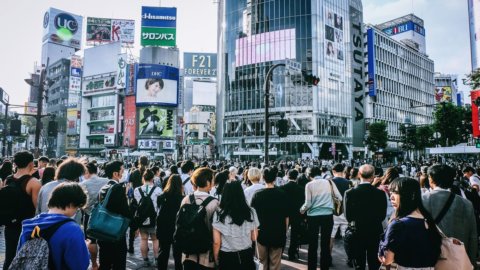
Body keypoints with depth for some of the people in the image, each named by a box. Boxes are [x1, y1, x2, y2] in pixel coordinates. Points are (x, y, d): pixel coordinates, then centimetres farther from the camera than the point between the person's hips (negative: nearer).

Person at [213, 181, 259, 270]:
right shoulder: (251, 212, -8)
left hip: (227, 257, -2)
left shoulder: (219, 214, -15)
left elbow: (216, 242, -10)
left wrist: (216, 259, 4)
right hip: (246, 256, 2)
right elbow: (254, 238, 1)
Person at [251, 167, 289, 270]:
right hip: (278, 233, 0)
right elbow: (286, 216, -5)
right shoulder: (282, 194, -9)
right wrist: (285, 231, 9)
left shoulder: (257, 194, -11)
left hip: (262, 233, 0)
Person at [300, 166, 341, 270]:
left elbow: (308, 204, -6)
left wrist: (302, 210, 13)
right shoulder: (329, 182, 4)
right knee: (325, 243, 11)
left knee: (313, 244, 10)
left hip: (313, 216, -1)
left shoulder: (309, 184, -2)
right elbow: (339, 198, 4)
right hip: (328, 215, 2)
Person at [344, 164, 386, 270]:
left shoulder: (349, 193, -12)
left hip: (357, 233, 0)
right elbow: (382, 216, -6)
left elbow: (348, 217, -10)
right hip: (375, 234, 0)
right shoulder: (380, 193, -11)